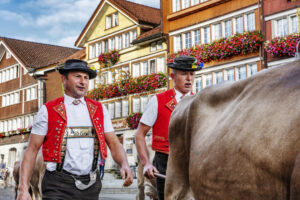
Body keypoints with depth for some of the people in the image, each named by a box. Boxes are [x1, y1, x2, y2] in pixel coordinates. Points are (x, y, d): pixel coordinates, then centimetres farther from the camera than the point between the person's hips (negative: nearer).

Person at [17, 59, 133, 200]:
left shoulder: (99, 110, 10)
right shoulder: (48, 111, 1)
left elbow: (114, 143, 7)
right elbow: (32, 150, -1)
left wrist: (124, 165, -14)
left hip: (90, 186, 3)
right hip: (59, 187, -3)